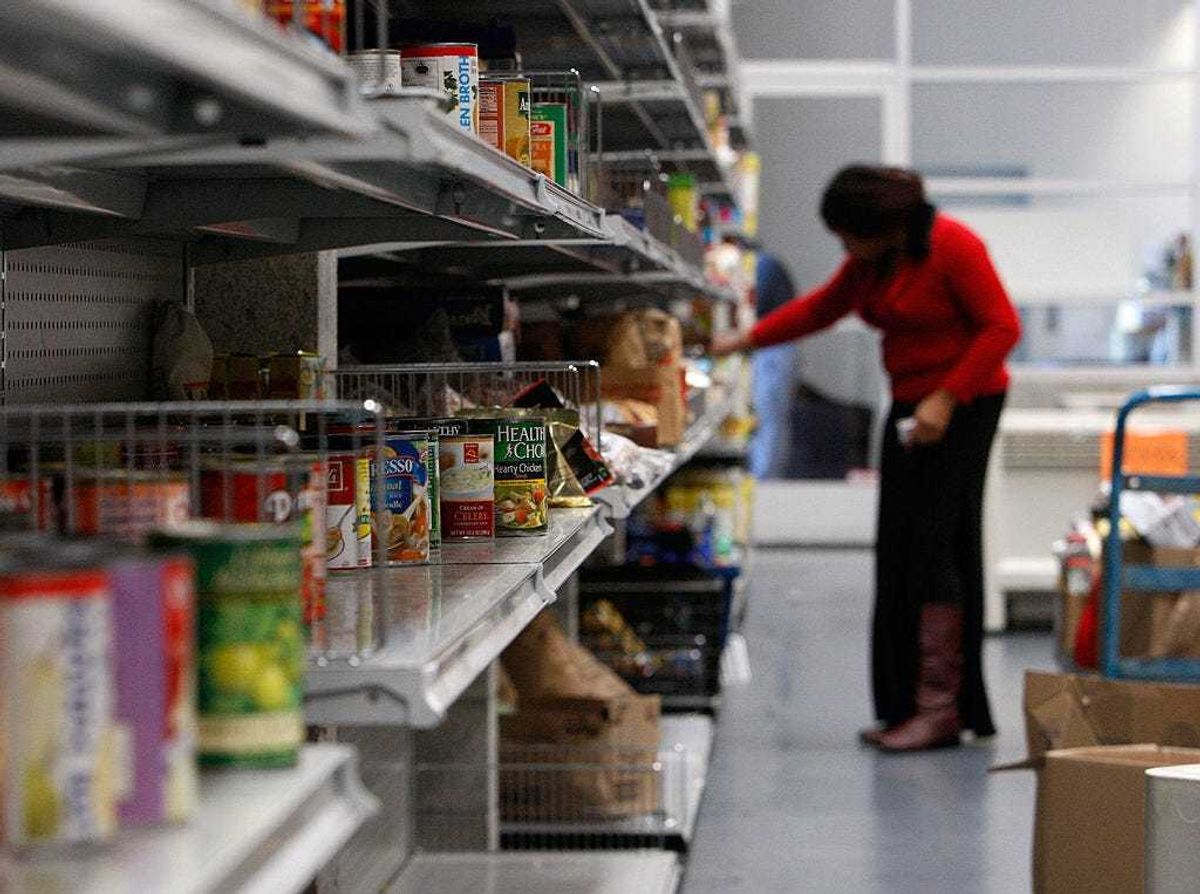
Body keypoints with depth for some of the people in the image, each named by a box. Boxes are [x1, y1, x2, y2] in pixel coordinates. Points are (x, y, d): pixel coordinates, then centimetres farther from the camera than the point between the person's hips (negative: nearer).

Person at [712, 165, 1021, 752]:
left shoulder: (952, 247, -15)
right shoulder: (870, 261, 9)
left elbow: (1002, 327, -16)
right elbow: (822, 307, 21)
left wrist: (946, 397, -21)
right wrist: (744, 342, 14)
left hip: (963, 408, -8)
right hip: (911, 409, 8)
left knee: (934, 545, -13)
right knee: (898, 554, 4)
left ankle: (942, 710, -10)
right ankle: (909, 708, 8)